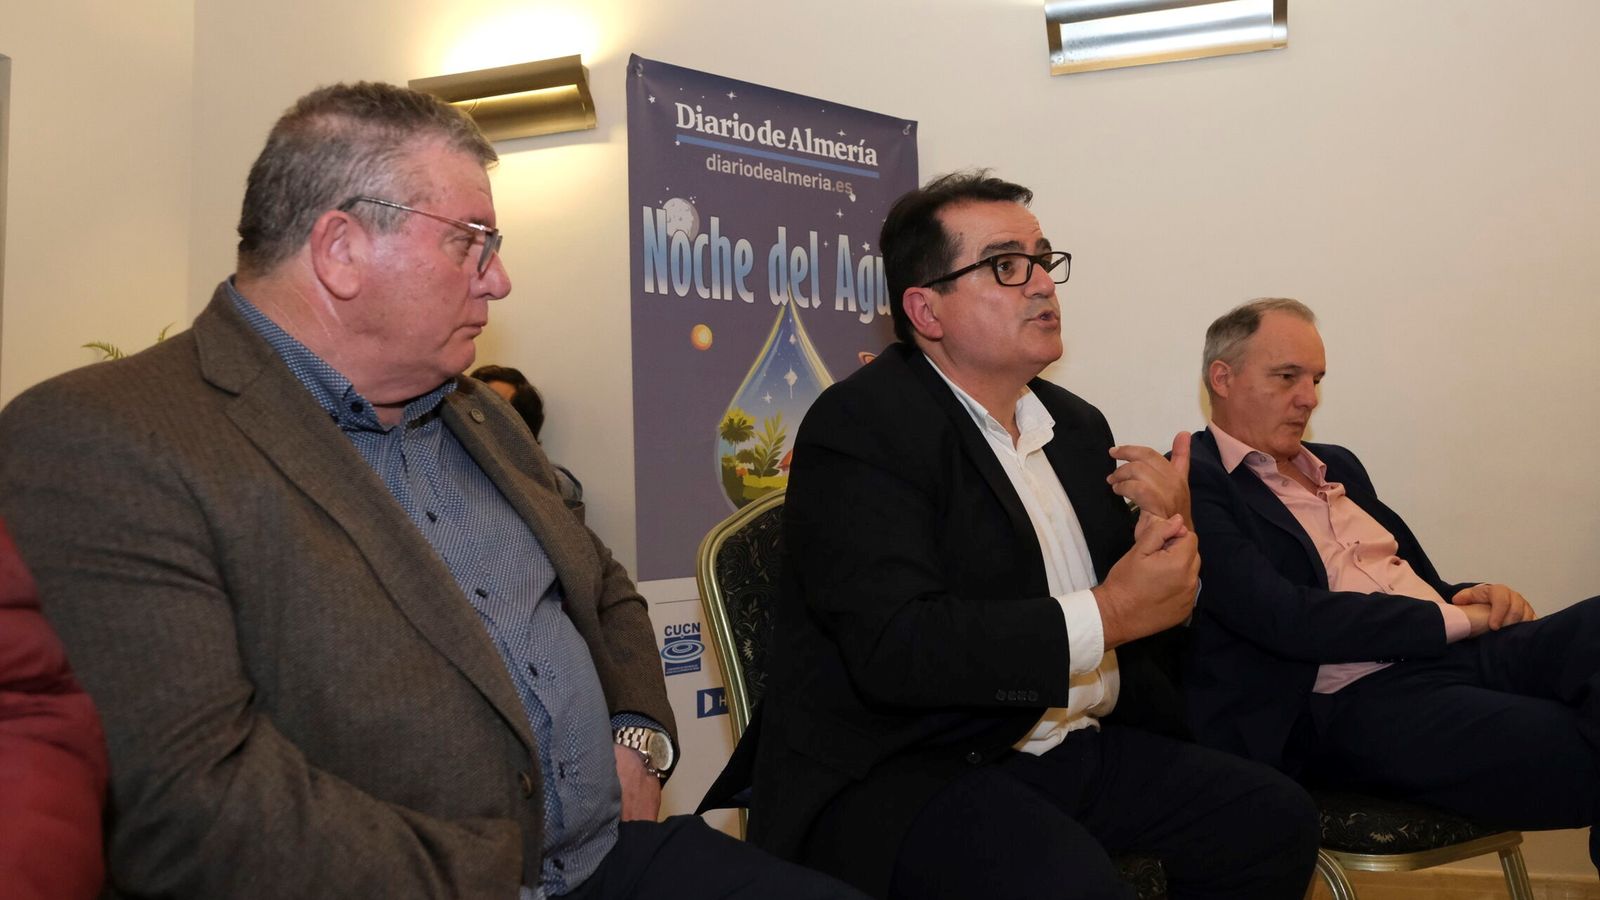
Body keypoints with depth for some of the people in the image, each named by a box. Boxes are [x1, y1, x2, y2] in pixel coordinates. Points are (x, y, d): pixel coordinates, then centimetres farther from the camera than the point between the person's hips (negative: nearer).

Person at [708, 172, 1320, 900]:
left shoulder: (1078, 425, 11)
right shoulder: (860, 426, -13)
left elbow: (1146, 599, 14)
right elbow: (894, 647, -24)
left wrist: (1170, 534, -8)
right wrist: (1105, 616, -19)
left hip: (1075, 748, 8)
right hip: (902, 772, -7)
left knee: (1275, 817, -4)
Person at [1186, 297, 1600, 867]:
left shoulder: (1337, 464, 24)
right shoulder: (1193, 484, -4)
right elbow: (1282, 617, -16)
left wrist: (1474, 596, 1)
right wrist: (1454, 618, -9)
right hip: (1353, 701, -8)